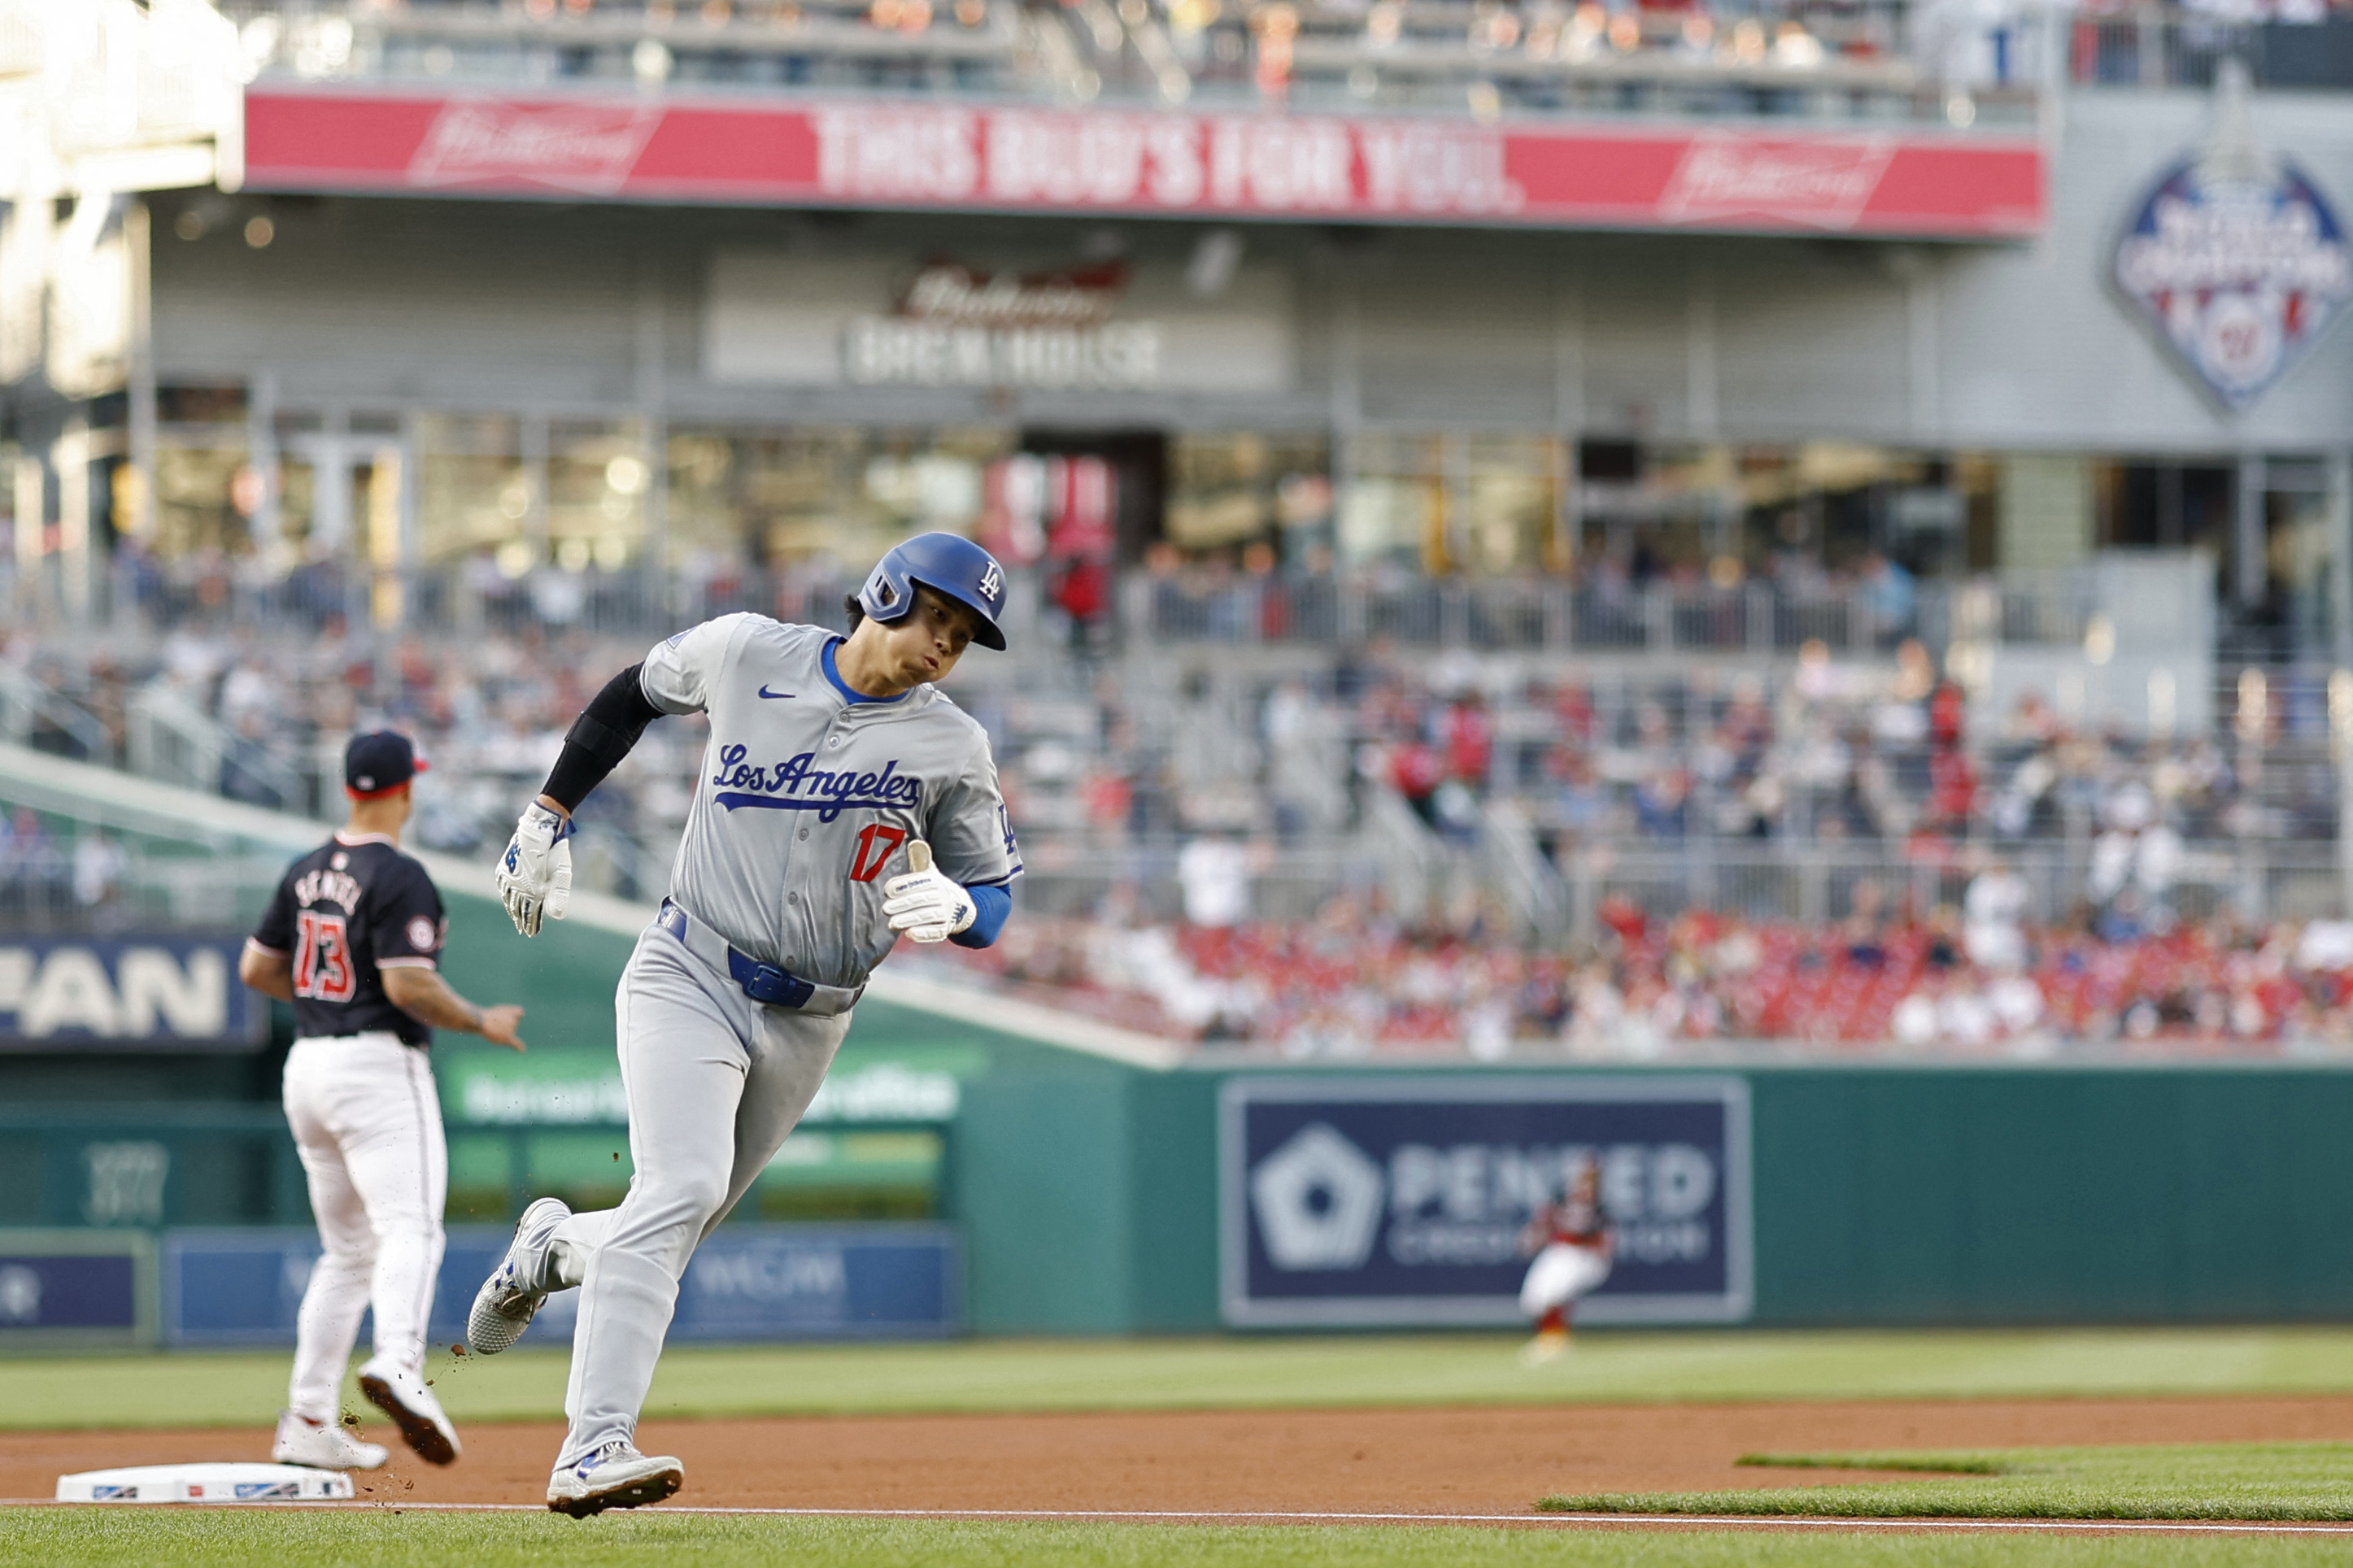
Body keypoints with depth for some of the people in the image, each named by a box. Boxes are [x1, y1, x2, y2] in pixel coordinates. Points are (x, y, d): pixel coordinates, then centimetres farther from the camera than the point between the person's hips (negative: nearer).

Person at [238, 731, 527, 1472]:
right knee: (411, 1229, -20)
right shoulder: (398, 877, -12)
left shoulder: (307, 872, 12)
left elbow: (256, 968, 17)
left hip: (309, 1067, 8)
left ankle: (307, 1424, 14)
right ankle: (398, 1365, -45)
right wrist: (483, 1022, -5)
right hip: (379, 1065, -8)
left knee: (348, 1252, 16)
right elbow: (410, 986, -19)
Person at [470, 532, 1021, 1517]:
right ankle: (593, 1451, -32)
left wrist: (954, 907, -21)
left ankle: (554, 1246, 45)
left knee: (674, 1228, 9)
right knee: (682, 1186, -25)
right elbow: (637, 692, 15)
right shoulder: (743, 654, -3)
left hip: (810, 1024, 3)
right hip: (689, 980, -3)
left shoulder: (951, 745, -1)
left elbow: (994, 894, 3)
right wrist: (549, 818, 16)